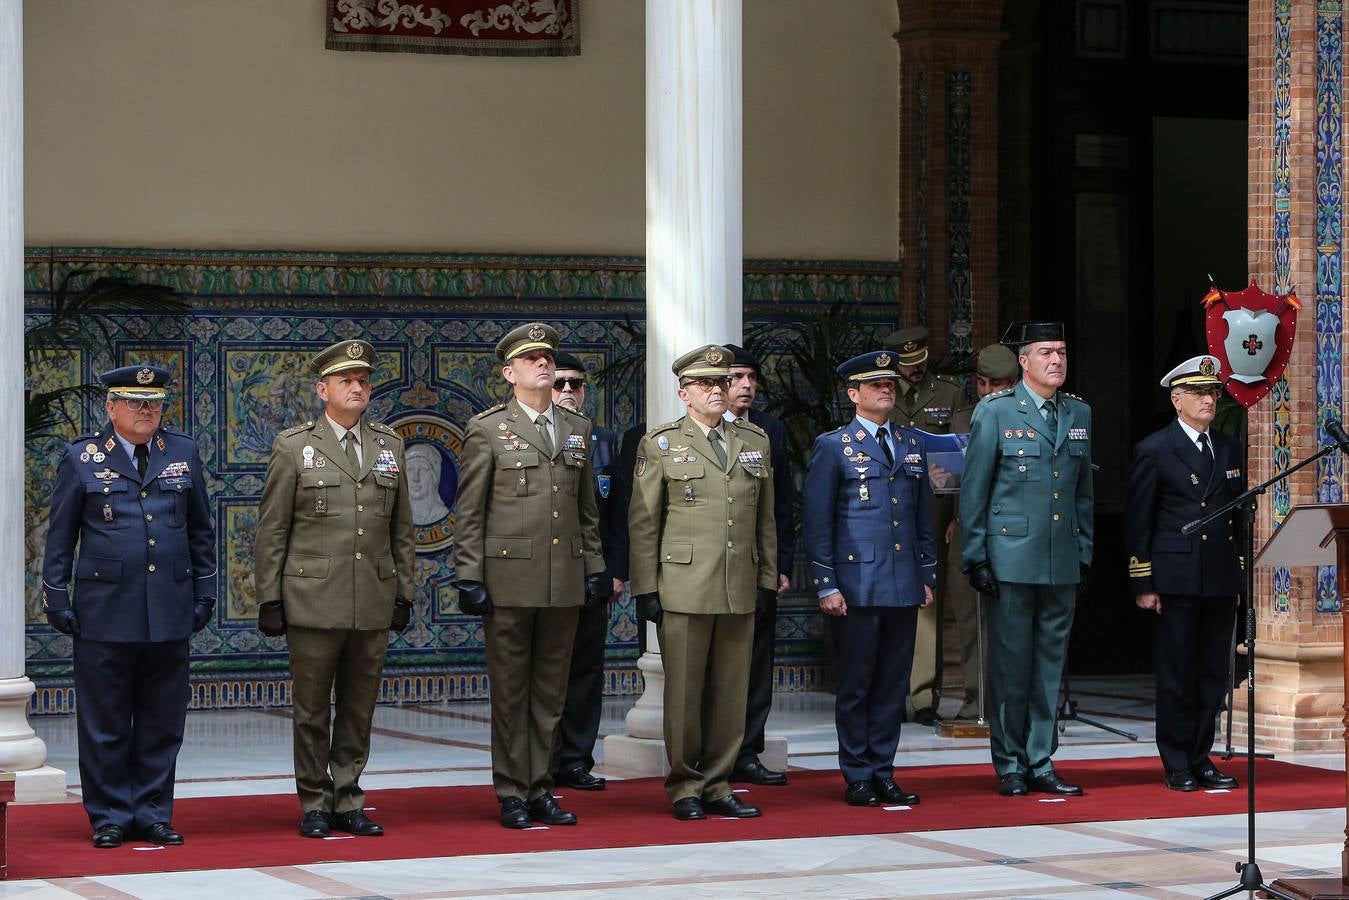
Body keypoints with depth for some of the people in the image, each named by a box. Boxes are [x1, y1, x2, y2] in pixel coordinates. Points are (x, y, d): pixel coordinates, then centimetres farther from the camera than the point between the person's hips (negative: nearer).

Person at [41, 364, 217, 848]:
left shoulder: (183, 453, 10)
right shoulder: (81, 458, 2)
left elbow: (201, 531, 15)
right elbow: (60, 536, 5)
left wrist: (204, 591, 11)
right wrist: (57, 598, 0)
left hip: (171, 611, 3)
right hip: (104, 611, -3)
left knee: (163, 721, 6)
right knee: (105, 723, 1)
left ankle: (153, 813, 14)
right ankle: (109, 817, 10)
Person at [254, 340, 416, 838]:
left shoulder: (389, 446, 11)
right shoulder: (294, 447, 1)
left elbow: (402, 529, 15)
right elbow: (271, 531, 1)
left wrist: (403, 591, 10)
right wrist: (269, 597, -4)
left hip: (373, 604, 3)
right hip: (313, 602, -3)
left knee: (359, 709, 7)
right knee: (312, 710, 2)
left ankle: (348, 802, 16)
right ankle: (315, 805, 11)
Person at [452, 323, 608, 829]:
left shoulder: (577, 429, 14)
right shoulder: (487, 430, 0)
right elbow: (469, 513, -2)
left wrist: (595, 568, 11)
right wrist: (468, 577, -8)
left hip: (565, 581, 4)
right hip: (509, 578, -4)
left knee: (551, 691, 8)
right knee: (510, 691, 1)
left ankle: (540, 790, 15)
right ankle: (512, 796, 6)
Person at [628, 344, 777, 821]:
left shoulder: (754, 441, 14)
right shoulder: (660, 445, 3)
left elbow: (765, 518, 16)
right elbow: (643, 522, 1)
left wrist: (767, 580, 10)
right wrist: (646, 589, -4)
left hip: (740, 592, 4)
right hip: (683, 590, -4)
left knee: (731, 692, 5)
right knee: (684, 692, -1)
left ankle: (717, 786, 13)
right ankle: (685, 788, 7)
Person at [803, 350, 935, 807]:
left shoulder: (912, 445, 15)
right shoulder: (833, 447, 0)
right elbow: (816, 521, -3)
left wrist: (928, 575, 13)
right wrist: (825, 585, -8)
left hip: (903, 587, 5)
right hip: (856, 585, -5)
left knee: (893, 684, 6)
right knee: (855, 685, 0)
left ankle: (883, 773, 13)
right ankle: (857, 778, 7)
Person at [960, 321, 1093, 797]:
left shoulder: (1079, 414, 12)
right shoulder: (995, 411, -2)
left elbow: (1083, 491, 16)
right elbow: (973, 490, -2)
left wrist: (1084, 555, 12)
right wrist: (975, 557, -7)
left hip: (1062, 562, 4)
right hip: (1011, 557, -4)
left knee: (1050, 664, 7)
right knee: (1011, 664, -1)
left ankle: (1041, 763, 14)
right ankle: (1010, 766, 7)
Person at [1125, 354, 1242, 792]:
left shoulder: (1229, 448, 13)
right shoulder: (1154, 450, -2)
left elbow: (1238, 516, 18)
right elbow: (1137, 523, -3)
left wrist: (1241, 573, 11)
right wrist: (1142, 584, -8)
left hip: (1221, 581, 5)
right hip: (1175, 581, -5)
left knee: (1213, 674, 7)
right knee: (1176, 674, -1)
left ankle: (1200, 759, 15)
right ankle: (1176, 765, 6)